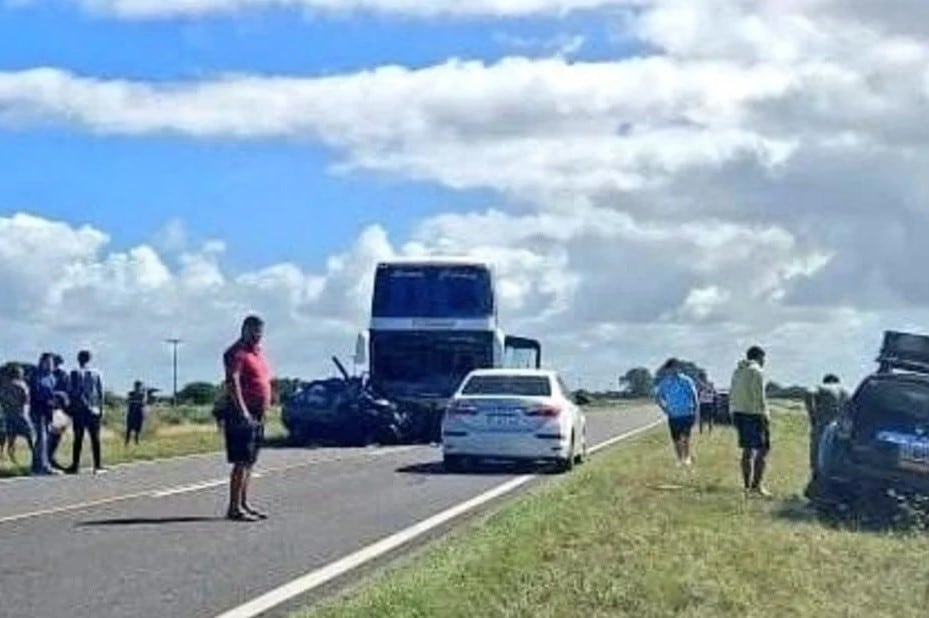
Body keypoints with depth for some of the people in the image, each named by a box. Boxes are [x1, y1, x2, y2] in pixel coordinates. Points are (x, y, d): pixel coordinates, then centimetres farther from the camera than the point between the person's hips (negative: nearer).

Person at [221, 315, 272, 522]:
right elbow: (233, 382, -21)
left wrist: (265, 407, 20)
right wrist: (243, 411, -29)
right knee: (242, 462, -11)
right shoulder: (236, 353, -11)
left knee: (249, 462, 13)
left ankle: (244, 504, 19)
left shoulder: (258, 351, 18)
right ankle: (234, 508, -11)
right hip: (243, 414, -9)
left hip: (257, 415, 9)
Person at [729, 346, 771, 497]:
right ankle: (756, 484, -12)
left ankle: (747, 486, 14)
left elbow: (732, 394, 16)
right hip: (754, 414, -8)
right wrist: (765, 416, -14)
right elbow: (759, 396, -15)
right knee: (762, 449, -5)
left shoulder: (737, 371, 15)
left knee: (747, 450, 13)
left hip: (739, 413, 8)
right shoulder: (757, 371, -9)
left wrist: (733, 414, 19)